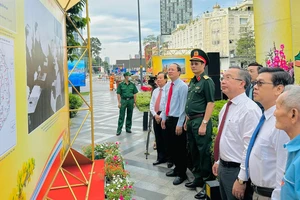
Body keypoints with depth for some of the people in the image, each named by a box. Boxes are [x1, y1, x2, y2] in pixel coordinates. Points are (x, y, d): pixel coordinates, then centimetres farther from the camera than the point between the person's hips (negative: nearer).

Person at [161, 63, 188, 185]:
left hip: (177, 120, -8)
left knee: (180, 148, 3)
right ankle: (177, 168, 36)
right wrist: (163, 118, 9)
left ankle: (182, 174, 19)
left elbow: (183, 106, -17)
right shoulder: (167, 86, 9)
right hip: (168, 119, 8)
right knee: (171, 147, 17)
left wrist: (179, 124, -18)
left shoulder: (182, 86, -15)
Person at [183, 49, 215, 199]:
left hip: (200, 121, -9)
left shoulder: (207, 81, -12)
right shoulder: (192, 81, 14)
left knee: (203, 152, 0)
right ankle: (198, 178, 33)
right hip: (191, 121, 9)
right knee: (193, 151, 17)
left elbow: (210, 103, -17)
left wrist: (204, 124, -21)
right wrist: (187, 121, 17)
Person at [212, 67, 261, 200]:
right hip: (223, 167, 8)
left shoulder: (250, 109, -21)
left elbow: (250, 148, -23)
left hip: (237, 170, -8)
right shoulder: (226, 107, 7)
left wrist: (241, 179, -21)